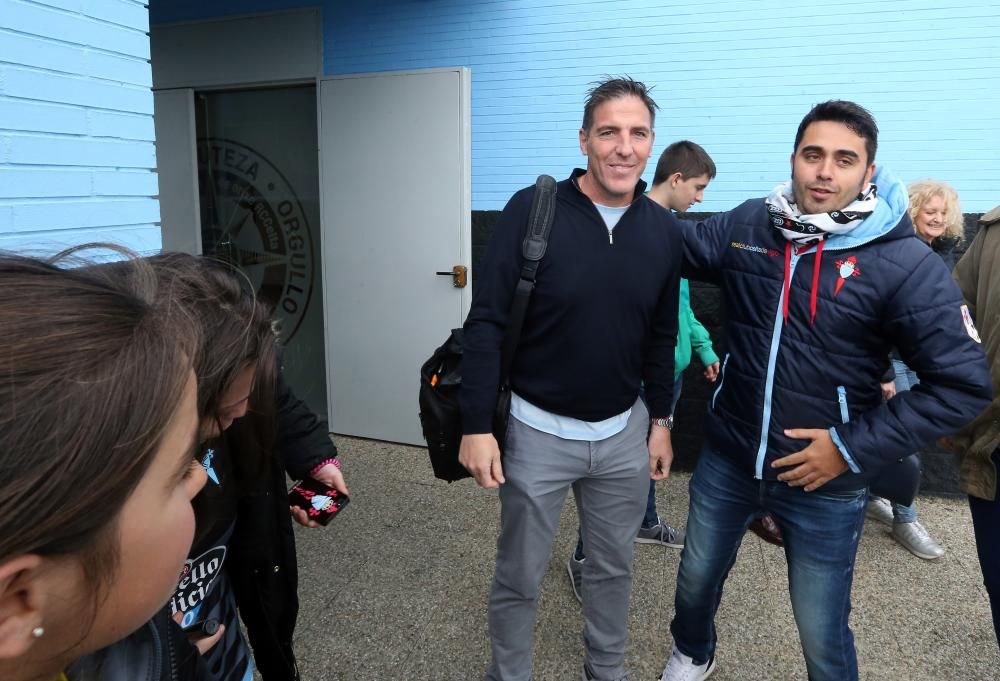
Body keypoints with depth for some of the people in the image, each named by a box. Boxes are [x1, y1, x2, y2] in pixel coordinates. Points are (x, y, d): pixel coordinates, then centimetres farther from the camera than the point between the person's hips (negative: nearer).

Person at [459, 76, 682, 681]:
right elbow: (487, 323, -13)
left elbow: (661, 336, 9)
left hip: (625, 432, 4)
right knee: (519, 578, 12)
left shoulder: (665, 230, -1)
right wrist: (477, 425, -16)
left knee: (615, 568, 20)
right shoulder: (531, 210, -15)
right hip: (538, 431, -3)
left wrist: (660, 420, 11)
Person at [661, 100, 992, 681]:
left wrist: (855, 449, -16)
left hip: (826, 484, -3)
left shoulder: (906, 264, -16)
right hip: (727, 460, 4)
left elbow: (963, 385, -14)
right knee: (697, 579, 25)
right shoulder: (746, 227, -5)